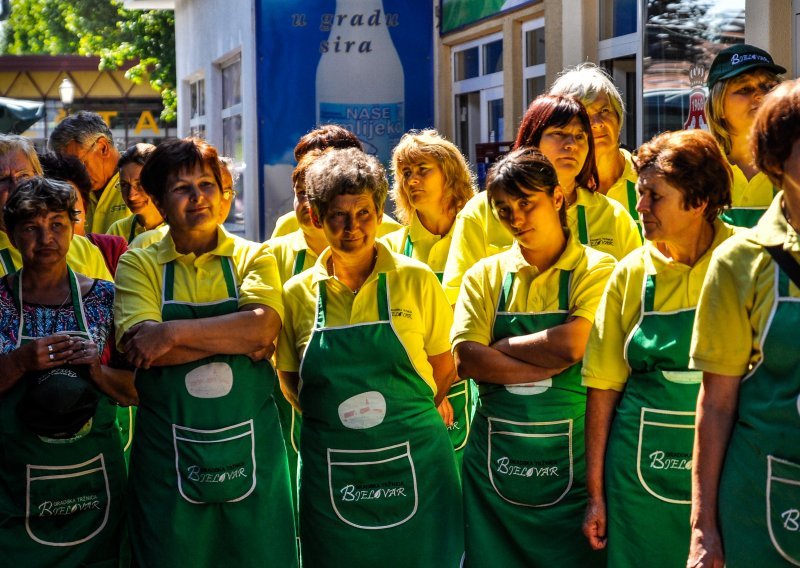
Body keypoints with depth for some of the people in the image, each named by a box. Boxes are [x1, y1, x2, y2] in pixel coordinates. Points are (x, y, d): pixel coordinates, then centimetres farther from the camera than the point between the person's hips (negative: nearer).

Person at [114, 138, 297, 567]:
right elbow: (139, 348, -14)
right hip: (170, 453, 0)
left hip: (249, 447, 1)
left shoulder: (252, 257, 5)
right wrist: (239, 339, -15)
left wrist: (173, 332, -19)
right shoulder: (138, 264, 2)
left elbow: (263, 326, -14)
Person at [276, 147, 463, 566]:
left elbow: (443, 367, 5)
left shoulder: (417, 280, -2)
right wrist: (337, 422, 1)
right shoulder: (298, 294, 2)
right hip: (331, 478, 1)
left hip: (414, 466, -1)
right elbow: (290, 380, 11)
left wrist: (400, 417, 1)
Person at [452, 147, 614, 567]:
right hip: (495, 461, 3)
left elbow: (571, 345, -17)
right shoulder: (485, 275, 6)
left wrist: (500, 347, -6)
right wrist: (550, 365, -13)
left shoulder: (596, 270, -2)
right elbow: (466, 359, -7)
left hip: (569, 458, -2)